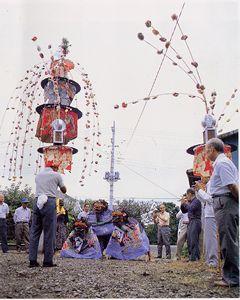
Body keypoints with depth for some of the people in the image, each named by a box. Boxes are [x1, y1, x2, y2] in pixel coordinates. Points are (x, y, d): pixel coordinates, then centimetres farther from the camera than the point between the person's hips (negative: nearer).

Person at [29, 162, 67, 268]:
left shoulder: (38, 175, 18)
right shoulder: (56, 175, 6)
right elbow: (64, 190, 16)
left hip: (38, 202, 5)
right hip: (49, 202, -4)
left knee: (34, 231, 7)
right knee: (49, 233, -1)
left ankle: (32, 260, 5)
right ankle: (47, 261, 1)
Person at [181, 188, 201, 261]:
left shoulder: (196, 201, -7)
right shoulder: (190, 202, 19)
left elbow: (191, 208, -23)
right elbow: (184, 211, 24)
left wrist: (185, 204, -7)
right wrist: (182, 204, 9)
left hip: (195, 222, -9)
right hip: (190, 222, 9)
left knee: (193, 241, -11)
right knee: (189, 241, 10)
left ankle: (194, 257, -9)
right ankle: (191, 256, 15)